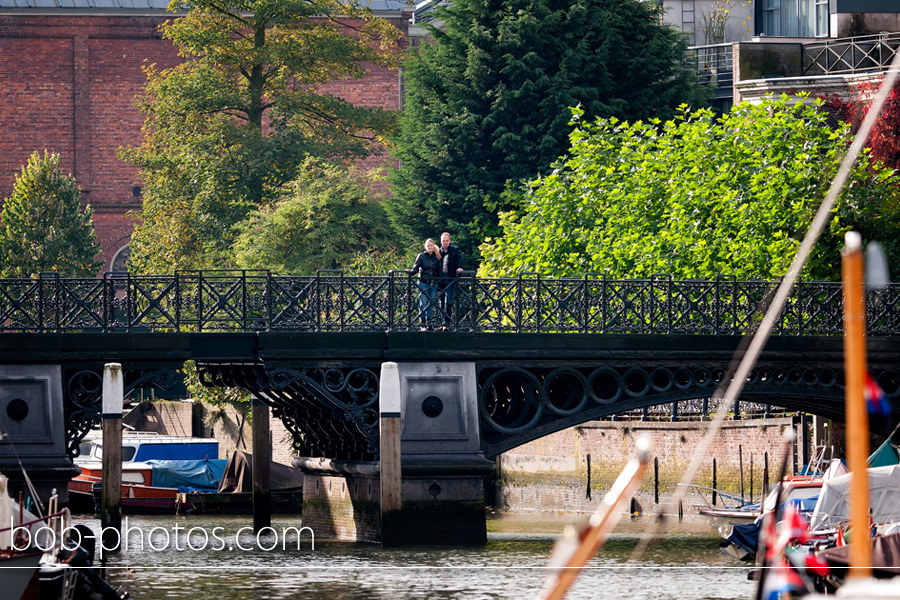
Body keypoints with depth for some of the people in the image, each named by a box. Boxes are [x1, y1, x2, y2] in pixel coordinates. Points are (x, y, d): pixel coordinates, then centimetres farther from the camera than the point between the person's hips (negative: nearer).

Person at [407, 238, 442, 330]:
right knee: (423, 304, -5)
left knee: (431, 305, 2)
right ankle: (423, 324, -2)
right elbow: (416, 268, -1)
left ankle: (429, 324, 7)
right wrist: (410, 271, -24)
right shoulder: (421, 256, 2)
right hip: (423, 283, -2)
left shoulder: (437, 257, 9)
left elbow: (439, 272, 12)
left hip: (433, 284, 2)